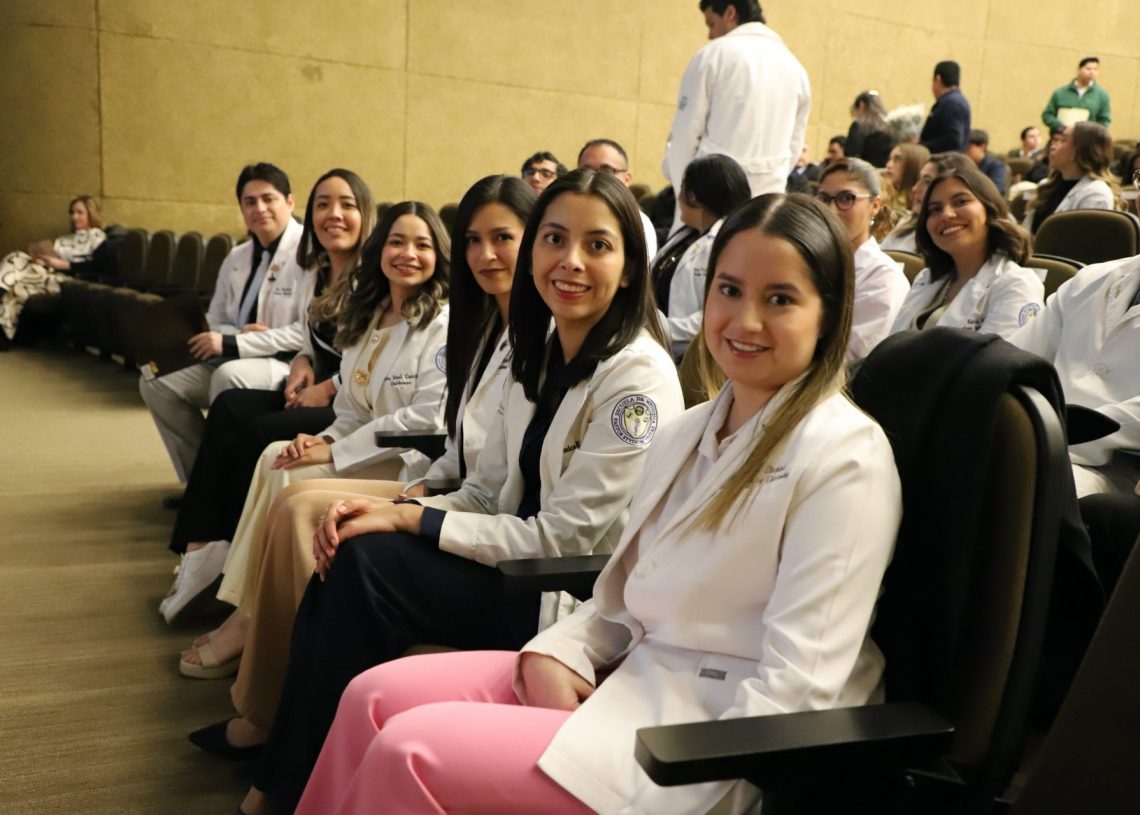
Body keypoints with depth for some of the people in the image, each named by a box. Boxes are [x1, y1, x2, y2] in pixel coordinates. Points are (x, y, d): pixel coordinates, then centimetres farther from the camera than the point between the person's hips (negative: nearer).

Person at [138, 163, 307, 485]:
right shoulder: (236, 258, 13)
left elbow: (308, 333, -21)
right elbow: (215, 322, 16)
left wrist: (232, 343, -19)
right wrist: (241, 334, -10)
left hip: (290, 364, -8)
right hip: (233, 361, 8)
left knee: (229, 375, -35)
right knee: (156, 380, 0)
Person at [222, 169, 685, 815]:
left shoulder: (638, 376, -18)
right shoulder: (542, 355, 7)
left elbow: (565, 538, -19)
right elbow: (485, 492, 8)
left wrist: (406, 519, -17)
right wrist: (386, 512, -11)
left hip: (576, 598, -7)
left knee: (363, 564, -20)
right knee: (346, 554, -13)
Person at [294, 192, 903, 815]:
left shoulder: (845, 460, -15)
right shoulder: (688, 432, 10)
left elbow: (792, 691, -18)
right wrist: (554, 653, -4)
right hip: (630, 672, 8)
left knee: (409, 753, -17)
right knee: (377, 698, -3)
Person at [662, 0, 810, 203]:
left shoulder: (713, 55, -2)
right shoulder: (795, 67, 12)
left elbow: (685, 132, -2)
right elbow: (794, 144, 14)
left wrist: (682, 185, 11)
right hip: (768, 193, 5)